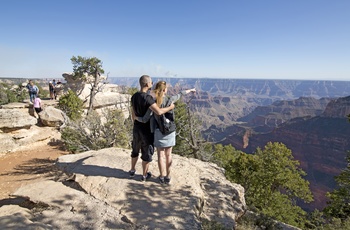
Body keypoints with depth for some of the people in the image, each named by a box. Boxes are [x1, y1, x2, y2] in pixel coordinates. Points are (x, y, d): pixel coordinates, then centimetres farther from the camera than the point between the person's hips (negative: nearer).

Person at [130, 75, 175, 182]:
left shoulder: (134, 96, 2)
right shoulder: (147, 98, -24)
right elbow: (159, 112, -34)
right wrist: (170, 107, -18)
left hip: (136, 128, 7)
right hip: (146, 129, -7)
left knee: (135, 151, 24)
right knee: (147, 153, 10)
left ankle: (132, 170, 39)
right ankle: (144, 175, 25)